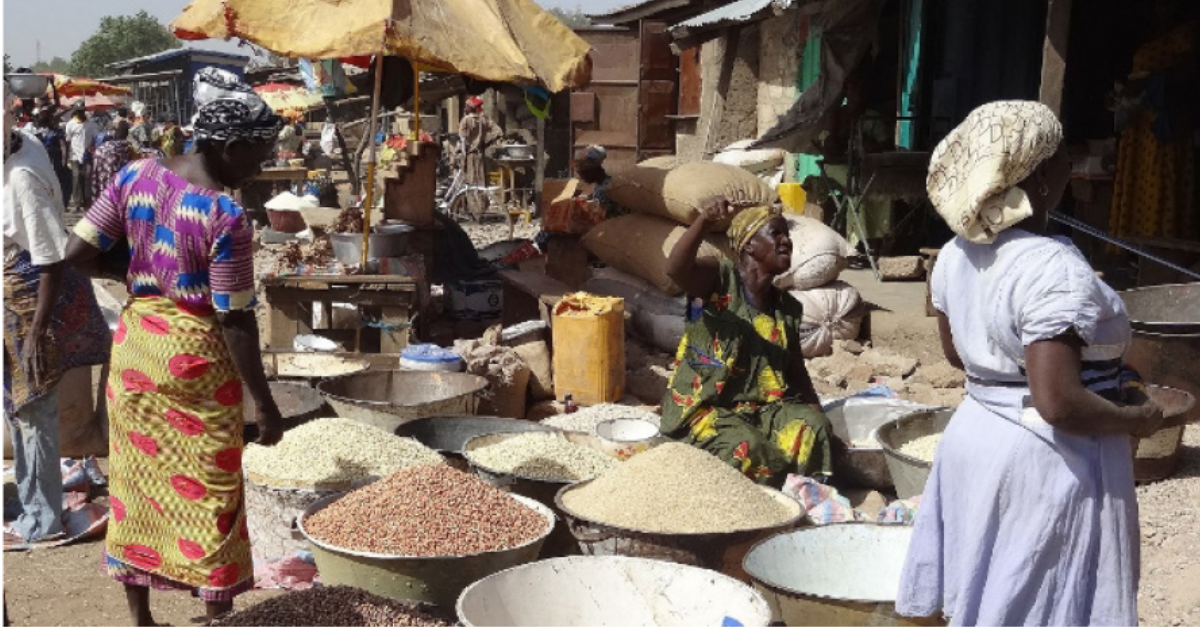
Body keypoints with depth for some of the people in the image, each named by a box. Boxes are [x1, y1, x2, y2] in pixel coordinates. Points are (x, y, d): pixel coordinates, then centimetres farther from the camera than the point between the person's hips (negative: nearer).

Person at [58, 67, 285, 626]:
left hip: (134, 343, 7)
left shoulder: (134, 175, -4)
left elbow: (76, 251, -1)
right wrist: (266, 404, -10)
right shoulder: (226, 218, -22)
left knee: (134, 480, 17)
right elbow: (236, 322, -19)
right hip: (194, 355, -6)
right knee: (208, 493, 8)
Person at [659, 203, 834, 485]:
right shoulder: (719, 280, -9)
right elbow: (676, 269, -32)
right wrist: (704, 221, -49)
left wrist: (816, 412, -3)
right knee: (747, 448, -33)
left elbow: (796, 371, 15)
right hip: (704, 408, -5)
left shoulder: (788, 308, 9)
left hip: (762, 407, 6)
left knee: (814, 428, -20)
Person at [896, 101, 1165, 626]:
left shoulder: (956, 255, -1)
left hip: (978, 437, 8)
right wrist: (1136, 419, -13)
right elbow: (1059, 405, -29)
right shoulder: (1054, 269, -26)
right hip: (1048, 460, -8)